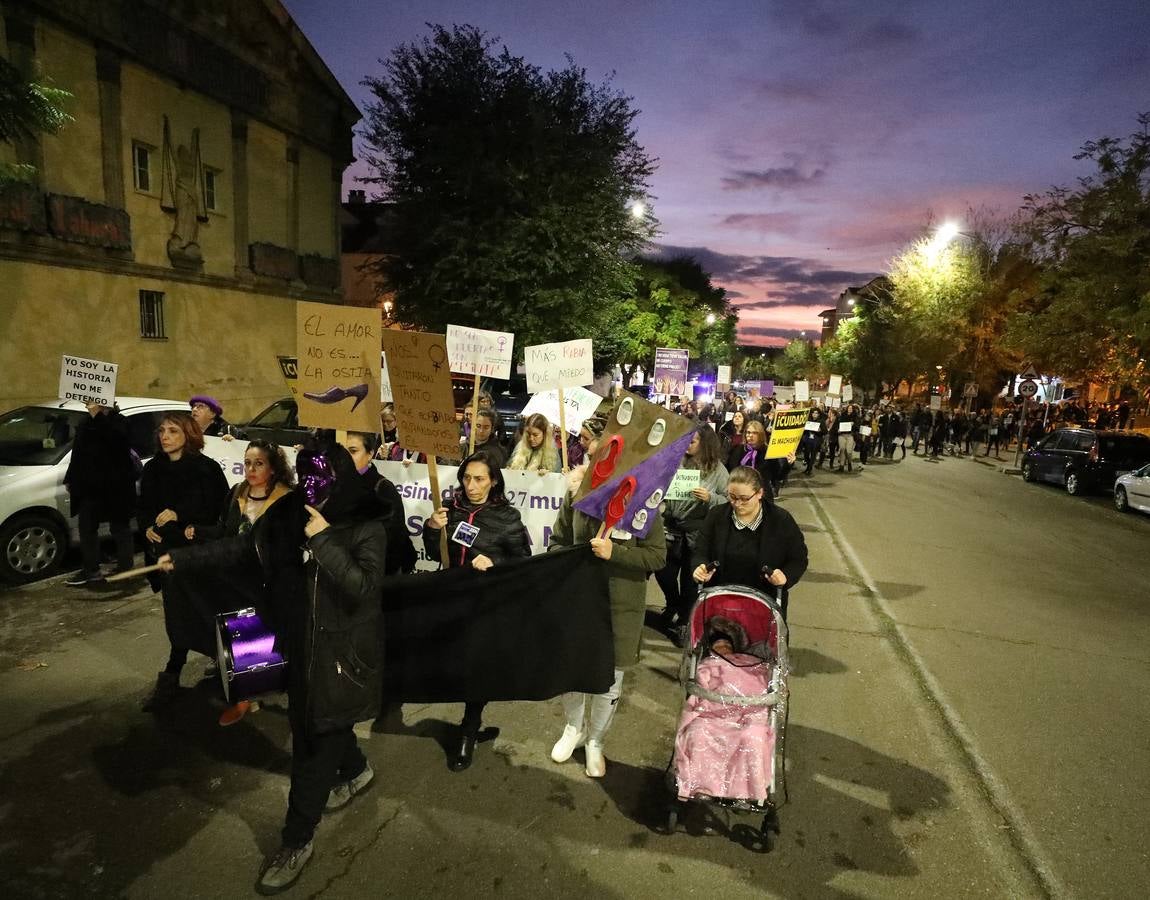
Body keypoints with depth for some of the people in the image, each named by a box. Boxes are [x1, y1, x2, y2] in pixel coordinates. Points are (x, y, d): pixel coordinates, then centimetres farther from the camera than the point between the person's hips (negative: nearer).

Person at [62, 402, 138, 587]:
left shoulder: (119, 422, -6)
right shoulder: (85, 425, 13)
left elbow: (116, 437, -30)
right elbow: (77, 455, 21)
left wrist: (98, 416, -34)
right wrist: (69, 480, 20)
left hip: (115, 487, -7)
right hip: (89, 487, 7)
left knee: (119, 527, 4)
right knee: (86, 526, 8)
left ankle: (125, 567, 14)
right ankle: (90, 570, 16)